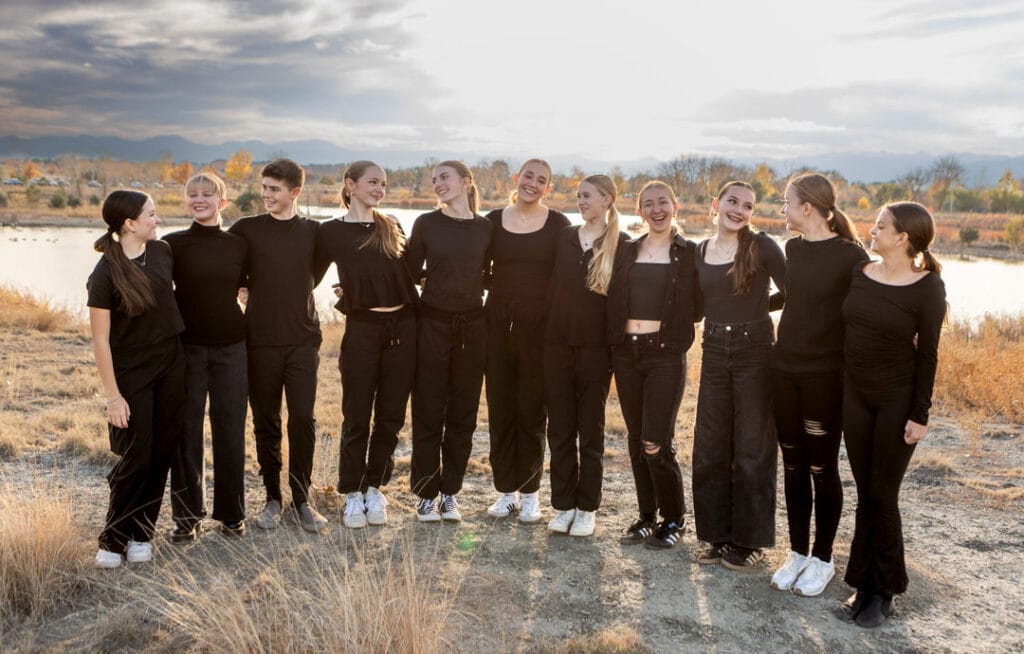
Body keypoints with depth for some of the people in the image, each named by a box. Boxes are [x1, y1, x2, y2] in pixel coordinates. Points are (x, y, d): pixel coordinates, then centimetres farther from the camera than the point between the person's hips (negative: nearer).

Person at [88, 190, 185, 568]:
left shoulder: (162, 252, 0)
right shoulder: (105, 275, -16)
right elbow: (100, 339, -14)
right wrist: (112, 395, -15)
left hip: (170, 366, 5)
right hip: (131, 373, -5)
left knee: (162, 453, 6)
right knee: (136, 459, -5)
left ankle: (140, 535, 19)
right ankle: (112, 540, 11)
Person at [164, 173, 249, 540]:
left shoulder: (238, 245, 4)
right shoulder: (173, 244, -2)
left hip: (231, 346, 1)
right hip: (187, 346, -1)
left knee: (230, 430, 5)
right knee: (187, 431, 4)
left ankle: (231, 513, 18)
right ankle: (186, 515, 17)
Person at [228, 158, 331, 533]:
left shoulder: (313, 231, 5)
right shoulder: (247, 229, 1)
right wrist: (257, 291, 5)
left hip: (302, 340, 0)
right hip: (260, 341, 0)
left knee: (303, 420, -2)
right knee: (266, 423, 6)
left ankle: (301, 501, 9)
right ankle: (272, 499, 18)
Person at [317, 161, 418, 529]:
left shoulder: (391, 226, 11)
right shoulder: (332, 232, 1)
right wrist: (351, 297, 5)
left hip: (403, 327, 4)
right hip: (362, 329, -3)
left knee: (391, 415, 8)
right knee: (356, 417, 3)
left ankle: (374, 488, 21)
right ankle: (352, 495, 16)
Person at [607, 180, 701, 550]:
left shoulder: (690, 253, 0)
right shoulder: (626, 252, 11)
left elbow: (697, 308, 0)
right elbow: (613, 301, 9)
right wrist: (613, 337, -1)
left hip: (666, 354, -4)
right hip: (626, 352, 4)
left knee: (656, 443, -7)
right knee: (636, 440, 10)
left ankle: (673, 519, 12)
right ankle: (646, 516, 24)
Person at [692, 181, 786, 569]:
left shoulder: (762, 247, -8)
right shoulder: (700, 251, 7)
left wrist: (754, 309, 0)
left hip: (755, 351, -5)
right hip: (714, 352, 5)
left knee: (752, 448, 4)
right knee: (710, 447, 9)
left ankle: (749, 539, 17)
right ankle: (718, 535, 23)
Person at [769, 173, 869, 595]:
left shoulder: (850, 255, -12)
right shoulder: (793, 248, 6)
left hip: (826, 374, -6)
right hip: (784, 369, 6)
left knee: (822, 469, 5)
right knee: (793, 465, 11)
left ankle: (823, 559, 20)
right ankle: (797, 553, 24)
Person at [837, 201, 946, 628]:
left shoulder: (927, 287, -13)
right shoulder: (860, 272, 2)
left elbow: (927, 354, -10)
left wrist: (920, 415, -11)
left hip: (898, 399, -5)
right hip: (856, 395, 5)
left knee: (883, 496, 2)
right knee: (865, 495, 11)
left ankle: (885, 592, 17)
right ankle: (864, 585, 21)